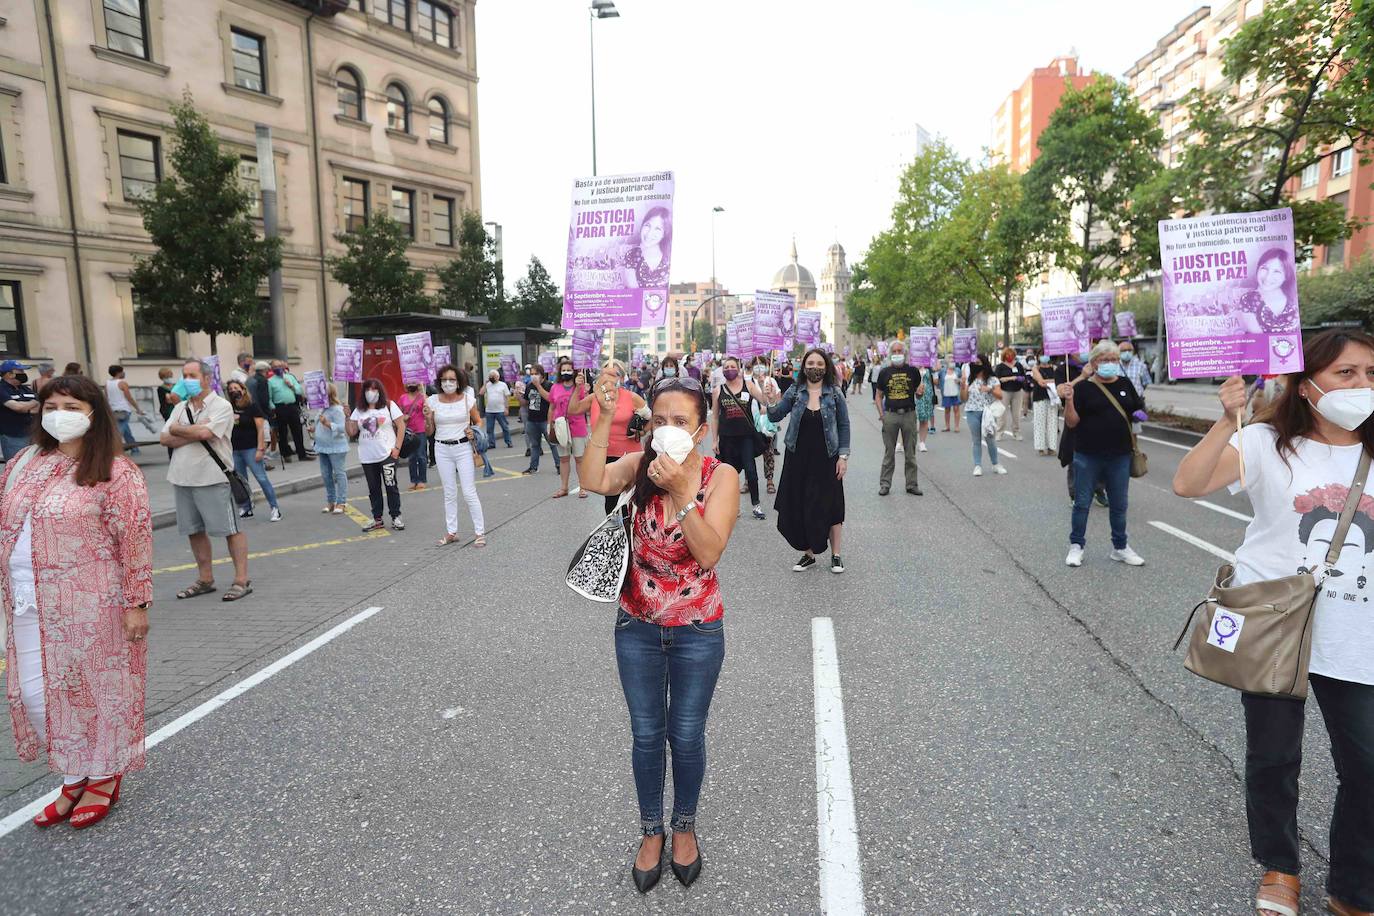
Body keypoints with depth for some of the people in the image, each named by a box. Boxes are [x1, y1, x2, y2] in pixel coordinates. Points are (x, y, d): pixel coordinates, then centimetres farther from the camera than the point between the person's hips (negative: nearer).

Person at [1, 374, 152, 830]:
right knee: (37, 692, 12)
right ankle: (74, 776, 31)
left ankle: (103, 777, 28)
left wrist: (136, 602, -15)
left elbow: (136, 540, -14)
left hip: (91, 605, -6)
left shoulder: (115, 472, -13)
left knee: (96, 687, 8)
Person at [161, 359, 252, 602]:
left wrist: (177, 429, -3)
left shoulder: (221, 406, -6)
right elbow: (165, 439, 3)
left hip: (212, 479, -7)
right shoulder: (180, 408, 14)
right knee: (195, 531, 13)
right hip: (183, 479, 7)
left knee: (230, 529, -2)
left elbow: (205, 433, -20)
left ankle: (242, 579, 2)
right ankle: (205, 579, 25)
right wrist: (195, 432, -12)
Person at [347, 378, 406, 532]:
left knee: (391, 486, -2)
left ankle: (396, 517, 8)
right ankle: (377, 519, 17)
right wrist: (347, 417, -7)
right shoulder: (359, 410, 10)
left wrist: (397, 447, -10)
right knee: (373, 489, 9)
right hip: (367, 457, 4)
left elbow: (401, 426, -3)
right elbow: (352, 433, 7)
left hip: (387, 454, -4)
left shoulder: (389, 405, 1)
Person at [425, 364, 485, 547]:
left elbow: (478, 421, 10)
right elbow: (430, 431, 6)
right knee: (449, 493, 11)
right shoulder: (433, 401, 1)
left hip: (463, 448, -2)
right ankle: (451, 532, 21)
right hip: (442, 450, 2)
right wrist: (428, 418, -13)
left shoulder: (467, 398, -3)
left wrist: (474, 431, -11)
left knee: (469, 492, -4)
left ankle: (480, 532, 4)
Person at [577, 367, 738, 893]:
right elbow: (593, 482, -26)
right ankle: (651, 830, 39)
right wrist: (605, 417, -31)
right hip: (637, 627, 2)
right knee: (646, 735, 15)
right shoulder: (640, 465, -7)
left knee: (686, 735, 14)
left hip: (697, 631, -2)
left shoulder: (720, 476, -14)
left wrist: (681, 493, -35)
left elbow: (709, 553, -24)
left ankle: (684, 826, 41)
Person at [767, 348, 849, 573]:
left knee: (830, 505, 5)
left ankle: (835, 555, 20)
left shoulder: (834, 394, -2)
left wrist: (843, 456, -5)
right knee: (799, 506, 6)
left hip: (826, 460, -2)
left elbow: (844, 426, 1)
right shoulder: (794, 392, 1)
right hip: (798, 459, 2)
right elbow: (775, 416, -3)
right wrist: (771, 403, -23)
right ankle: (808, 553, 23)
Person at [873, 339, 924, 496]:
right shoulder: (885, 372, 4)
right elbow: (878, 395, 7)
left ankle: (911, 484, 16)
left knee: (910, 452, 8)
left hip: (909, 414, 1)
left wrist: (920, 392, -11)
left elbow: (918, 394, 12)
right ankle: (885, 484, 13)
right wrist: (881, 413, -5)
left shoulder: (913, 370, 5)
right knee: (889, 452, 5)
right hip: (890, 414, -1)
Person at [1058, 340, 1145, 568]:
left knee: (1119, 504, 13)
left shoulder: (1125, 385, 8)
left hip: (1119, 456, 4)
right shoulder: (1083, 387, -5)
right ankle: (1076, 545, 19)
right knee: (1082, 503, 5)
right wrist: (1069, 400, -23)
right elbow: (1071, 423, -8)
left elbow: (1138, 411, 19)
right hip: (1088, 456, -3)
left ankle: (1120, 547, 27)